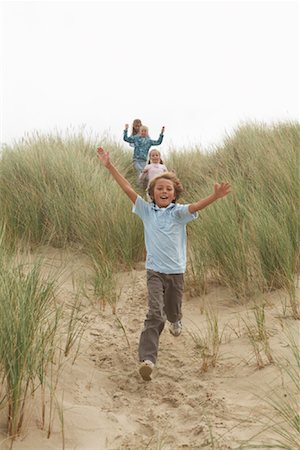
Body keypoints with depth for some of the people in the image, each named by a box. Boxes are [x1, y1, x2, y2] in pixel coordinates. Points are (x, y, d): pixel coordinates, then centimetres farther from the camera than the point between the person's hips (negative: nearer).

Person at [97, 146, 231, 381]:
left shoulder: (178, 212, -4)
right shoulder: (147, 210, 1)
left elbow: (195, 206, -24)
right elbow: (128, 189, -4)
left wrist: (215, 196, -43)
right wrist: (109, 166, -10)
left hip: (176, 271, 1)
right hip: (155, 270, -1)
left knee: (172, 310, 19)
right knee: (155, 313, -15)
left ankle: (175, 321, 57)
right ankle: (147, 358, -19)